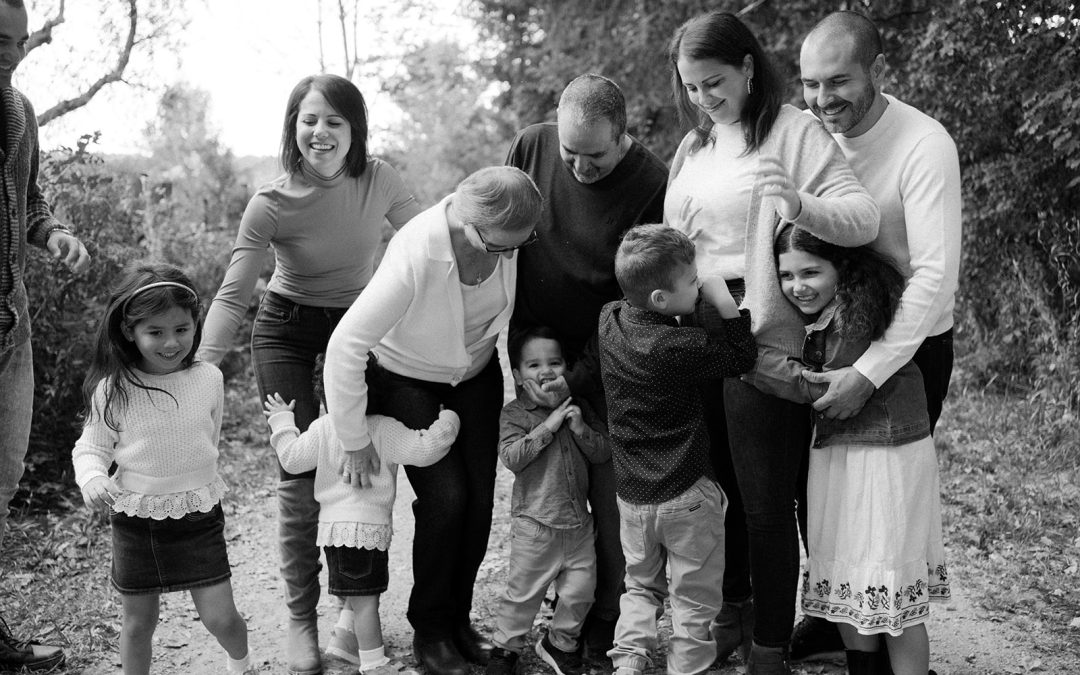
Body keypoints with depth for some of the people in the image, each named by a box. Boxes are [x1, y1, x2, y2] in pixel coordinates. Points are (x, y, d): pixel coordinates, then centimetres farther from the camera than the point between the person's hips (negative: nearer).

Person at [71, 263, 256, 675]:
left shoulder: (208, 379, -6)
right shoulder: (114, 390, -11)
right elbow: (91, 447, -2)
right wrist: (92, 478, -21)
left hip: (198, 517, 0)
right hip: (135, 519, 0)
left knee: (220, 618, 0)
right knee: (138, 623, 11)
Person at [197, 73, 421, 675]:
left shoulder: (379, 181, -14)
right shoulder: (270, 206, -21)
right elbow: (234, 296, -20)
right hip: (287, 331, -2)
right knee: (302, 475, -7)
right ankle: (301, 617, 9)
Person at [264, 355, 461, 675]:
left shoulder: (322, 428, 1)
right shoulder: (384, 429, -14)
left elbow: (292, 459, 8)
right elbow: (424, 450, -16)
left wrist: (282, 423, 21)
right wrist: (448, 421, -2)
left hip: (333, 525, 6)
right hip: (367, 526, -6)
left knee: (360, 592, 23)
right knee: (366, 597, -2)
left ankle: (344, 638, 33)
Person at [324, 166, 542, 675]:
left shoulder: (508, 234, -25)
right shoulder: (415, 256, -39)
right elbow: (346, 347, -35)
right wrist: (355, 442, -26)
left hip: (477, 372, 4)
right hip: (408, 378, -4)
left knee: (480, 498, -1)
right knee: (445, 498, -13)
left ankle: (459, 618, 21)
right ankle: (429, 631, 10)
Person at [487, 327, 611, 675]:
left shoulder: (577, 408, 8)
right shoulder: (514, 414, -6)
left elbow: (604, 453, 6)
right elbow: (511, 458, -19)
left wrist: (581, 430, -13)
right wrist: (547, 427, -22)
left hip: (578, 519, 4)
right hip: (535, 522, -4)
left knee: (581, 588, 8)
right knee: (524, 593, 4)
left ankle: (560, 643, 30)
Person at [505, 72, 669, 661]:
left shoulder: (653, 187, -17)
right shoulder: (531, 147, -6)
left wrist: (579, 379, -18)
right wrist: (511, 336, 4)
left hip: (607, 363, -3)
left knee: (610, 492, -2)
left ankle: (608, 622, 14)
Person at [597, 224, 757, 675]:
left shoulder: (609, 320, -4)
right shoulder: (678, 348, -23)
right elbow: (742, 358, -14)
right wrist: (725, 301, -14)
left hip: (632, 493, 6)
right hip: (687, 495, -6)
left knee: (641, 584, 24)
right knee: (694, 597, 11)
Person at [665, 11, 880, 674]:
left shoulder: (794, 131, -7)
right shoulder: (694, 146, 13)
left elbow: (865, 217, -17)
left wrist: (800, 207, -35)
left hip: (765, 343, -6)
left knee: (765, 501, 1)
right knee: (718, 489, 16)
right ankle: (732, 613, 36)